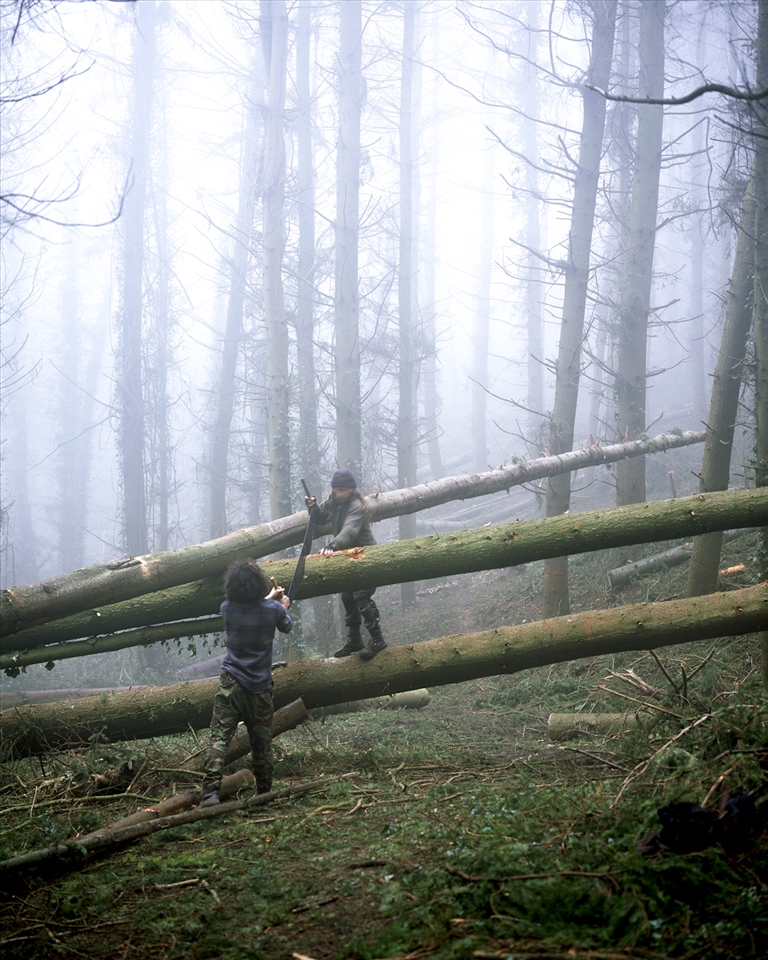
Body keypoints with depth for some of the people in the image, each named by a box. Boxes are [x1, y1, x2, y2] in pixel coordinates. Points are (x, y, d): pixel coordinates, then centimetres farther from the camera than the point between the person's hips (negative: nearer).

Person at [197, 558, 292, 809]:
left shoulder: (227, 608, -2)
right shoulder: (273, 609, -5)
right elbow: (286, 627, 18)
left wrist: (269, 599, 36)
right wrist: (283, 606, 38)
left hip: (231, 684, 0)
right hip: (260, 686, 0)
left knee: (219, 737, -7)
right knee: (262, 742, 11)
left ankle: (211, 791, -22)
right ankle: (264, 793, 22)